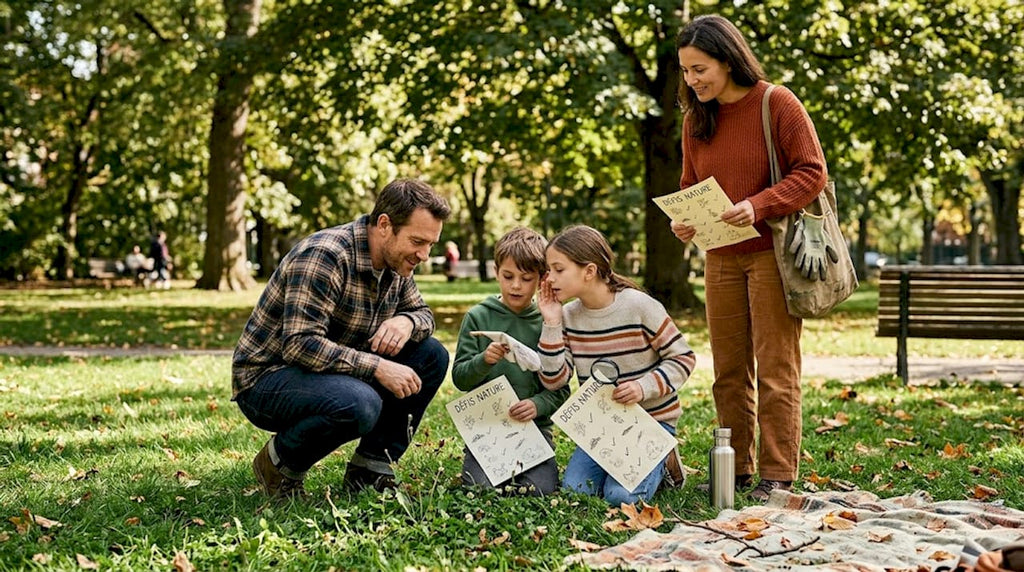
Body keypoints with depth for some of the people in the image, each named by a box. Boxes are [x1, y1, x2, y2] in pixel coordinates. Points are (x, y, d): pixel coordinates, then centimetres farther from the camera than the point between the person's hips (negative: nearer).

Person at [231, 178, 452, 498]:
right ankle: (280, 463, -6)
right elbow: (299, 345, -32)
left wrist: (407, 321, -11)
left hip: (336, 373, 9)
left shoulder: (395, 263, 1)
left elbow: (423, 313, 15)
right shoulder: (324, 256, -25)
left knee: (432, 356, -5)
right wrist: (377, 367, -31)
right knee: (359, 404, -37)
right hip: (264, 380, -9)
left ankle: (369, 471, 2)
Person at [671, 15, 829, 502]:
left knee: (775, 368, -3)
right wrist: (682, 220, -4)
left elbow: (811, 173, -11)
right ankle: (736, 469, 18)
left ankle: (778, 475, 3)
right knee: (729, 369, 9)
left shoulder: (777, 104, -9)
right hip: (721, 257, 6)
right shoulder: (696, 118, 9)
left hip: (771, 253, -6)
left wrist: (757, 206, -23)